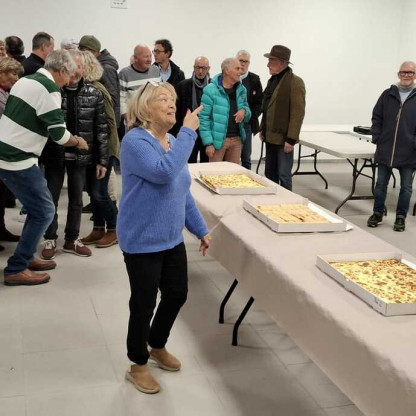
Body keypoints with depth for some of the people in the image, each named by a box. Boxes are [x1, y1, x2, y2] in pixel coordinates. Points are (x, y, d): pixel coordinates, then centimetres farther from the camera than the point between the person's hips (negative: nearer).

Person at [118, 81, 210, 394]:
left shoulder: (172, 142, 8)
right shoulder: (135, 141, -18)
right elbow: (164, 172, -36)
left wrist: (201, 229, 15)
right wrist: (188, 132, -28)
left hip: (172, 239, 8)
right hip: (142, 242, -8)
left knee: (177, 295, 17)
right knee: (144, 304, 4)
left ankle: (158, 346, 43)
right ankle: (138, 366, 26)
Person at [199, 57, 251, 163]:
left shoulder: (241, 90, 10)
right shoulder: (210, 90, -8)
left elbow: (248, 117, 19)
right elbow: (204, 118, -9)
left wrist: (244, 111, -6)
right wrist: (208, 143, -15)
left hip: (237, 139, 5)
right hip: (218, 140, -5)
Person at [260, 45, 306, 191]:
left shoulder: (295, 82, -12)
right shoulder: (273, 80, 13)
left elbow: (298, 113, -17)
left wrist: (291, 139, -19)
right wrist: (262, 129, 15)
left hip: (283, 139, -8)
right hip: (270, 137, 8)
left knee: (284, 176, -4)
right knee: (270, 174, 14)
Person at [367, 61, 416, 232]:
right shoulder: (388, 94, 5)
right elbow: (376, 118, 8)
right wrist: (377, 138, -1)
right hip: (385, 150, 2)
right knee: (381, 184, 11)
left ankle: (401, 217, 23)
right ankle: (377, 213, 26)